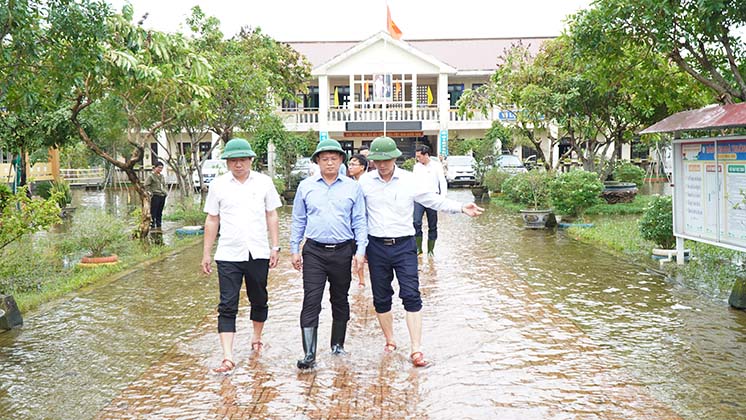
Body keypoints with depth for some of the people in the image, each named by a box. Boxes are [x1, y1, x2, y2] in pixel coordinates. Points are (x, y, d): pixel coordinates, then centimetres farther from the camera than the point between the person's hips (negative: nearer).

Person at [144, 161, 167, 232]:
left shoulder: (162, 176, 17)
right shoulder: (151, 176, -4)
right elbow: (146, 186, -8)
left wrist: (166, 192, 15)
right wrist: (151, 193, -12)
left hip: (162, 196, 7)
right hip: (155, 196, -7)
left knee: (160, 213, 10)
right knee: (153, 213, -6)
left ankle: (159, 227, 16)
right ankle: (152, 227, -4)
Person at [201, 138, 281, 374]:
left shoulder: (264, 182, 4)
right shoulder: (218, 185, 3)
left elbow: (271, 216, 8)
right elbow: (212, 220, 8)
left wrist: (275, 247, 2)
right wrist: (206, 254, 6)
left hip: (258, 253, 1)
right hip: (228, 255, -1)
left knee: (259, 300, 15)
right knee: (227, 306, -7)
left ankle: (257, 337, 38)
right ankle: (227, 357, -9)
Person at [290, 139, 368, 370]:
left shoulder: (352, 187, 4)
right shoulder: (306, 186, 5)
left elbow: (360, 221, 6)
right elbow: (298, 220, 10)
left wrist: (360, 250, -3)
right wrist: (294, 249, 7)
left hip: (343, 251, 1)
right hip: (314, 251, -1)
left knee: (340, 300, 13)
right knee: (311, 302, -8)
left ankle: (338, 344, 29)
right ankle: (309, 354, -8)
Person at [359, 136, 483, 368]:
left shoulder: (410, 181, -2)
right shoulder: (365, 181, 0)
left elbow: (435, 200, 2)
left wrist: (461, 208, -11)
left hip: (404, 245, -1)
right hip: (376, 246, 1)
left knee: (411, 296, -9)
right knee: (381, 298, 10)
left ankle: (416, 350, -7)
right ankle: (390, 341, 28)